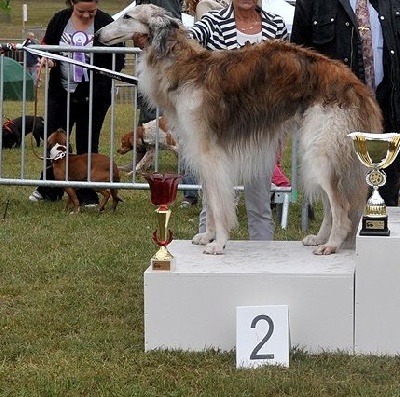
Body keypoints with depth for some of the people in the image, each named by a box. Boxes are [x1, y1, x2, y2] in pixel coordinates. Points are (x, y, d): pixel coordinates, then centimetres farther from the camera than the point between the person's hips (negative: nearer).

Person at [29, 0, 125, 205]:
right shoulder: (60, 19, 0)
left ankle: (87, 195, 13)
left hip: (93, 96, -3)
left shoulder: (105, 23, -9)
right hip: (61, 93, 3)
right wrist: (45, 58, -9)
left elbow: (118, 60, -5)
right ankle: (49, 189, 21)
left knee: (87, 144, 5)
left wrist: (100, 84, -19)